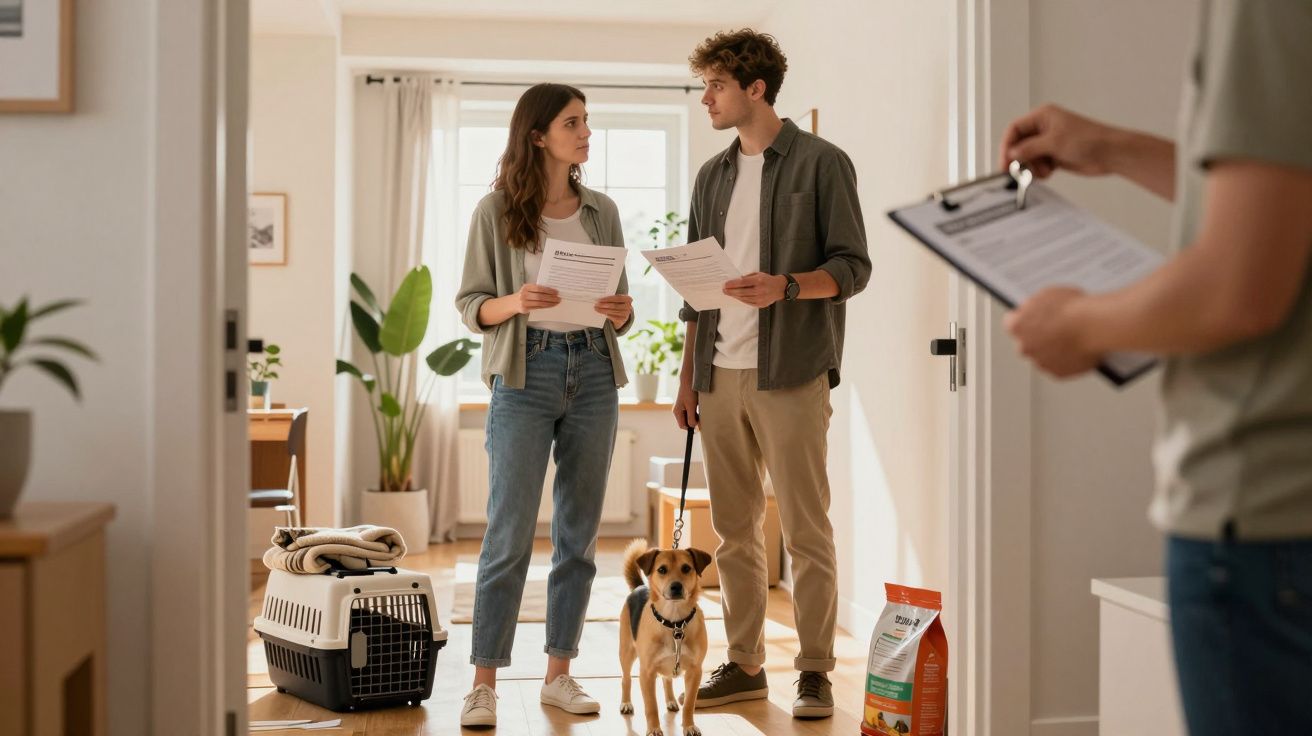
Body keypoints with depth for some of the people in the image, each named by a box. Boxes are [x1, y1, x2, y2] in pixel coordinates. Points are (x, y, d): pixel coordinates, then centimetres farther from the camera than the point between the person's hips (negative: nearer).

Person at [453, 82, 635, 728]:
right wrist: (515, 303, -19)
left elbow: (619, 307, 15)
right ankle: (483, 683, 2)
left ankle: (559, 674, 17)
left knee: (579, 534, 7)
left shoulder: (601, 211, 10)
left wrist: (621, 313, -8)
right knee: (510, 535, -6)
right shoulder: (496, 211, 0)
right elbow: (470, 304, 1)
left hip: (594, 372, 4)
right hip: (526, 373, -4)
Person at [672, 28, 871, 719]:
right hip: (719, 376, 6)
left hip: (789, 375, -6)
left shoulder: (821, 163, -1)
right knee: (734, 531, 10)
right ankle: (744, 664, 19)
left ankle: (815, 670, 7)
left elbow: (852, 267, -5)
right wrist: (688, 377, 13)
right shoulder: (712, 176, 17)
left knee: (806, 530, -2)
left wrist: (783, 286, -23)